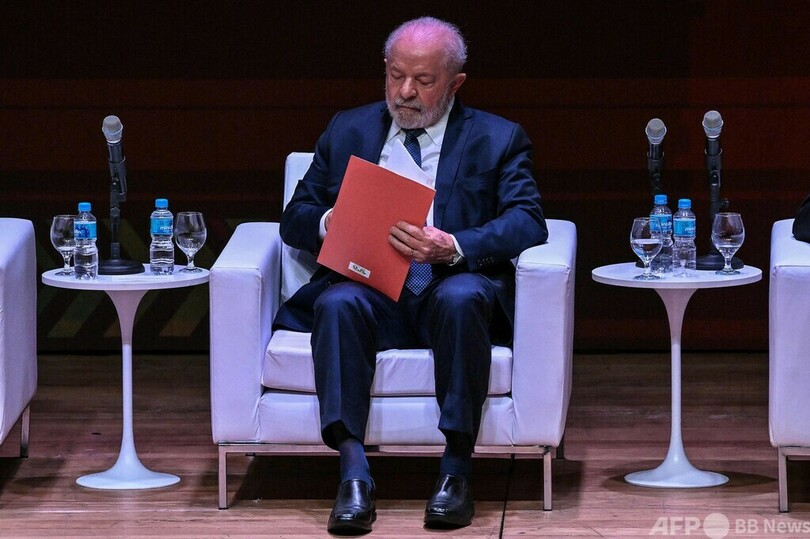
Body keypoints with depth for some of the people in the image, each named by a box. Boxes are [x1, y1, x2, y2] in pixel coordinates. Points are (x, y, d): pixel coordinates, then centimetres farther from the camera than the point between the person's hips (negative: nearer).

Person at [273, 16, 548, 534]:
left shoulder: (497, 139, 12)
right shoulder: (349, 131, 21)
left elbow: (526, 222, -3)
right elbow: (295, 219, 18)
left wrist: (453, 248, -22)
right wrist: (328, 223, -9)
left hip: (453, 284, -2)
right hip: (370, 288, 2)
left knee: (460, 298, -37)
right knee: (337, 304, -33)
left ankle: (456, 468, -33)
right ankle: (354, 472, -39)